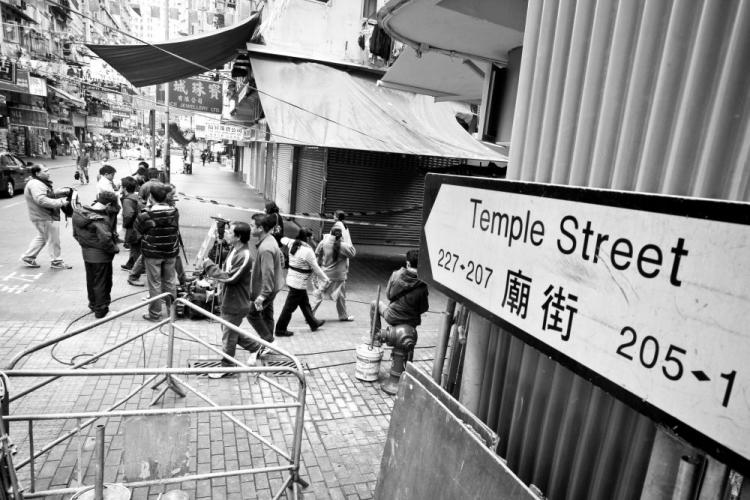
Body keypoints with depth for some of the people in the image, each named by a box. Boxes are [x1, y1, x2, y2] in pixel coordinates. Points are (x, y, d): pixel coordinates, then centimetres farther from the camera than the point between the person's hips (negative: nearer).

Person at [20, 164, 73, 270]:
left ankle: (28, 257, 32)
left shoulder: (40, 183, 13)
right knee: (53, 240, 2)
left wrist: (61, 192, 5)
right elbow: (41, 200, -34)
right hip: (46, 218, -11)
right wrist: (60, 202, -33)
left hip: (43, 217, 11)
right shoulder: (35, 184, -22)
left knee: (42, 237, 24)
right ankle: (56, 262, 15)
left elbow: (50, 194, 22)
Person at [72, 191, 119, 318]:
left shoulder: (79, 213, -1)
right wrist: (114, 249, -14)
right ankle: (100, 310, 18)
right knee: (102, 283, 7)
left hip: (86, 253, 8)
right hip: (100, 256, -8)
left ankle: (93, 304, 39)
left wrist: (84, 243, 18)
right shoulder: (101, 220, -27)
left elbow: (75, 233, 8)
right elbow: (105, 240, -30)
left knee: (90, 280, 23)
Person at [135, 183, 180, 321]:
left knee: (155, 284, 8)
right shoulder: (174, 213, -7)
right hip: (170, 253, 3)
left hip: (152, 254, -3)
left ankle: (155, 314, 18)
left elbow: (138, 229, 0)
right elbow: (176, 231, 1)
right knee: (170, 281, 15)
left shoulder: (146, 215, -16)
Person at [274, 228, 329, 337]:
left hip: (292, 279, 9)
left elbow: (284, 240, 23)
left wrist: (284, 239, 48)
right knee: (290, 307, 2)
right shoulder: (307, 251, -21)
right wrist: (325, 279, -2)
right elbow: (316, 268, -14)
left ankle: (313, 323, 36)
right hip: (299, 283, -9)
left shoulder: (292, 244, 0)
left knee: (305, 303, 21)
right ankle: (280, 330, 13)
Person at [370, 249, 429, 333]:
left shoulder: (396, 275, -15)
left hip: (392, 318, -1)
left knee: (374, 304, 26)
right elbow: (424, 308, -8)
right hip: (411, 322, 1)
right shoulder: (422, 285, -17)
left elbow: (388, 295, -2)